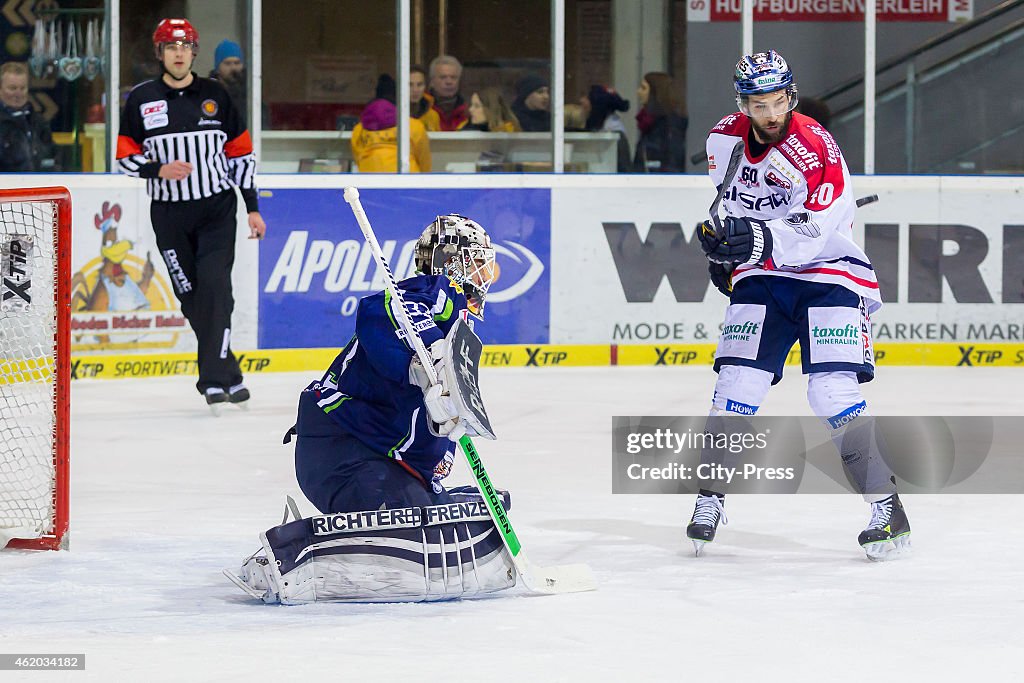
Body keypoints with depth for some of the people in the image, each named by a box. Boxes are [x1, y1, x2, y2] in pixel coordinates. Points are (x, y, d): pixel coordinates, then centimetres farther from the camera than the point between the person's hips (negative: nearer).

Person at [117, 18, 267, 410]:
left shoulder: (215, 96, 4)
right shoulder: (141, 99, 2)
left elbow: (240, 153, 8)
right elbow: (125, 156, 3)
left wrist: (252, 208, 5)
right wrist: (159, 169, -17)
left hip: (216, 209, -1)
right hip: (169, 214, 1)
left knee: (215, 287, -14)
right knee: (191, 298, 2)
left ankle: (214, 377, -14)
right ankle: (226, 374, 13)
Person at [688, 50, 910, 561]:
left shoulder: (815, 147, -20)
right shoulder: (726, 139, 0)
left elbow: (817, 231, -28)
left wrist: (763, 241, -39)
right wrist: (722, 240, 18)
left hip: (829, 275, -5)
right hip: (761, 275, 5)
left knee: (834, 394, -16)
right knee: (737, 385, -6)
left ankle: (887, 506, -10)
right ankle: (711, 499, 9)